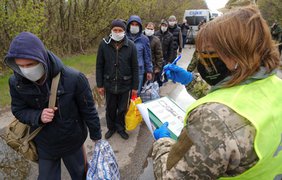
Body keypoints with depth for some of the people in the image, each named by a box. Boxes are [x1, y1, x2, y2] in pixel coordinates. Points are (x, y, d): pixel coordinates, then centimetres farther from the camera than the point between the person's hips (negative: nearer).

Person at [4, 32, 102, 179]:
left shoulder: (74, 79, -28)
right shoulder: (16, 82, -17)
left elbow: (88, 110, -16)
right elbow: (18, 110, -2)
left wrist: (96, 136, -4)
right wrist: (38, 117, -25)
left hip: (72, 141, -2)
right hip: (44, 144, 3)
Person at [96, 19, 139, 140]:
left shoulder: (130, 45, -8)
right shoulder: (104, 44, -7)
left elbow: (135, 68, -3)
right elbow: (99, 66, -1)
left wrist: (135, 87, -2)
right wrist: (100, 85, -2)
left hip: (125, 85, 0)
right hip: (109, 84, 1)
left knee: (122, 109, 14)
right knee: (110, 109, 16)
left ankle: (120, 128, 38)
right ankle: (111, 127, 40)